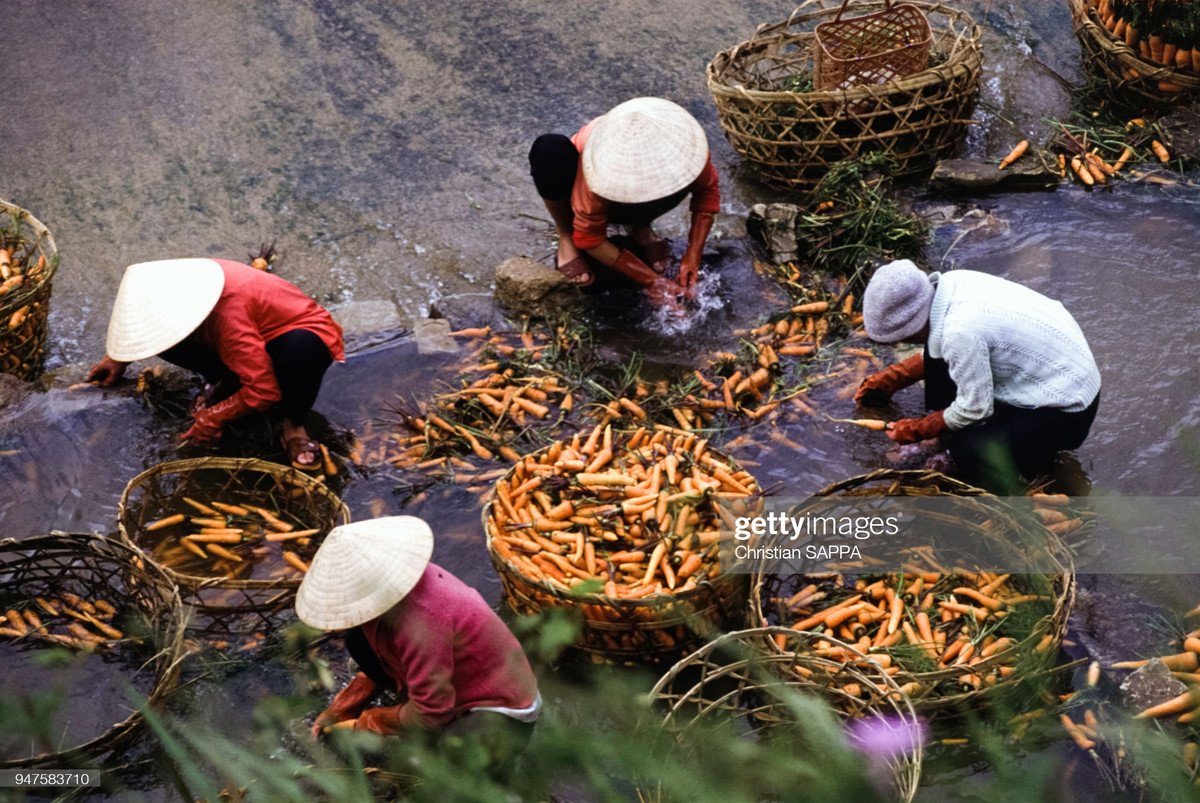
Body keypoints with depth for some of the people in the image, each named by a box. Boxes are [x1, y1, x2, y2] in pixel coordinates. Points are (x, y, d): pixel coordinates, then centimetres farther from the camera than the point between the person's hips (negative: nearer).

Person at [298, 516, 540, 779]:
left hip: (502, 715, -9)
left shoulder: (420, 622, -36)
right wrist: (339, 711, 7)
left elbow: (430, 714, -26)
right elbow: (382, 659, 11)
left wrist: (364, 724, -11)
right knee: (359, 639, 0)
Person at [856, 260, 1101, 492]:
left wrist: (918, 430, -7)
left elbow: (975, 409, -21)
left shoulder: (960, 332, -34)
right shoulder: (951, 283, -9)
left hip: (1066, 408, -9)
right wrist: (894, 377, 15)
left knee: (969, 453, -21)